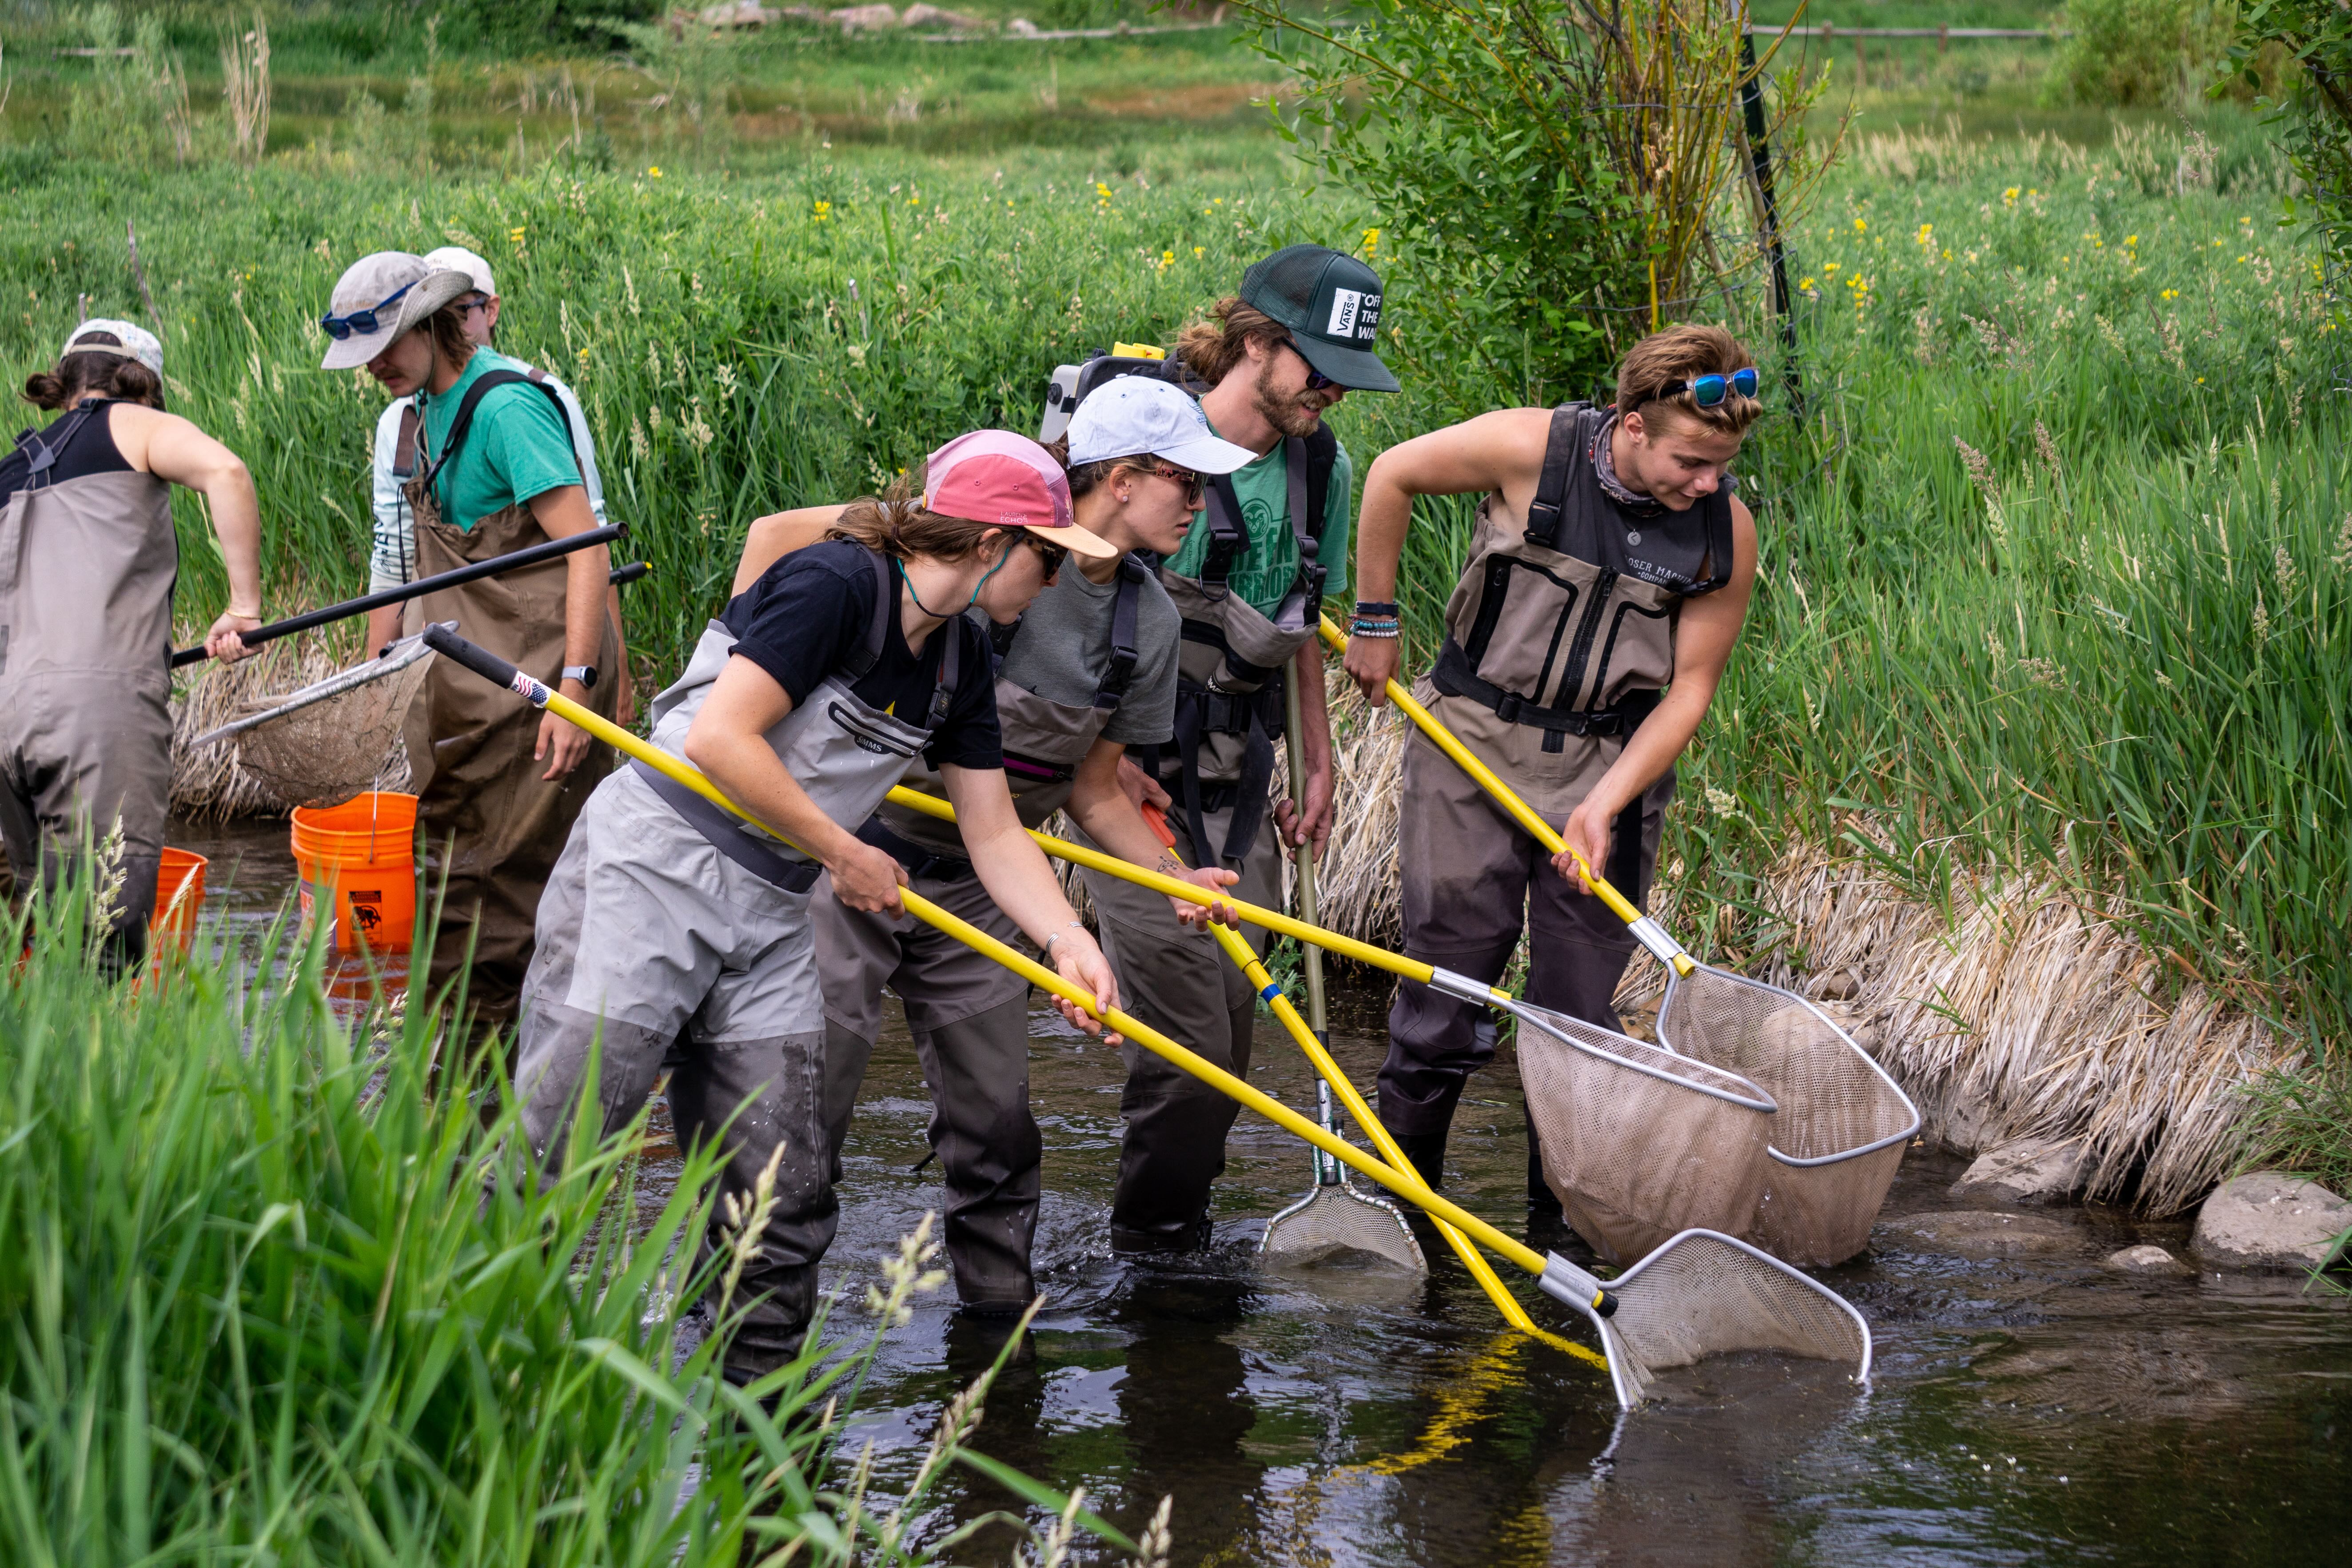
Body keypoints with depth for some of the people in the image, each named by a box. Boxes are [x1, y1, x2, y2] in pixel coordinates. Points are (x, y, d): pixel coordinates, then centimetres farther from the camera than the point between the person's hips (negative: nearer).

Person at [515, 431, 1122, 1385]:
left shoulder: (961, 664, 11)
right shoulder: (836, 585, -15)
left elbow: (993, 831, 14)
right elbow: (720, 739, -21)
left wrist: (1069, 941, -3)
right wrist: (846, 857, -11)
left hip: (770, 914, 8)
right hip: (651, 871, -8)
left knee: (782, 1201, 3)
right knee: (548, 1142, -12)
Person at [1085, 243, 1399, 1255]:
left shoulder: (1323, 468, 5)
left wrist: (1319, 762, 20)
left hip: (1239, 783, 6)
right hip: (1137, 781, -6)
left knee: (1232, 1023, 4)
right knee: (1186, 1035, -11)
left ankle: (1185, 1236, 17)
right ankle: (1150, 1250, 4)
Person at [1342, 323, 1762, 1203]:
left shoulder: (1726, 533, -10)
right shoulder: (1531, 451, -16)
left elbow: (1689, 690, -5)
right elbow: (1393, 476, 0)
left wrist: (1606, 804, -16)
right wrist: (1375, 622, 6)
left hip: (1613, 761, 1)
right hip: (1476, 737, -1)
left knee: (1581, 998, 3)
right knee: (1447, 973, 1)